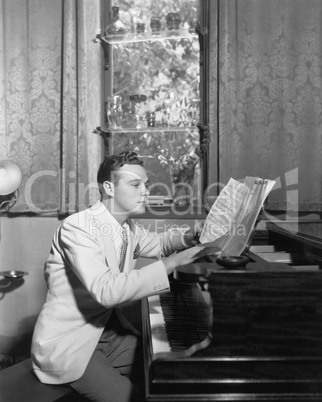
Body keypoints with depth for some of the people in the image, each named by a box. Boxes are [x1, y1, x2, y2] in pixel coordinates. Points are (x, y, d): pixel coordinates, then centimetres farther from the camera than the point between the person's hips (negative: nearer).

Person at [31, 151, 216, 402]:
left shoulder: (128, 228, 0)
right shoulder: (78, 227, -24)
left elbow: (158, 243, 20)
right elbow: (106, 291, -35)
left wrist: (188, 238, -2)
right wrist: (173, 262, -33)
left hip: (107, 328, 7)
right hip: (67, 343, -7)